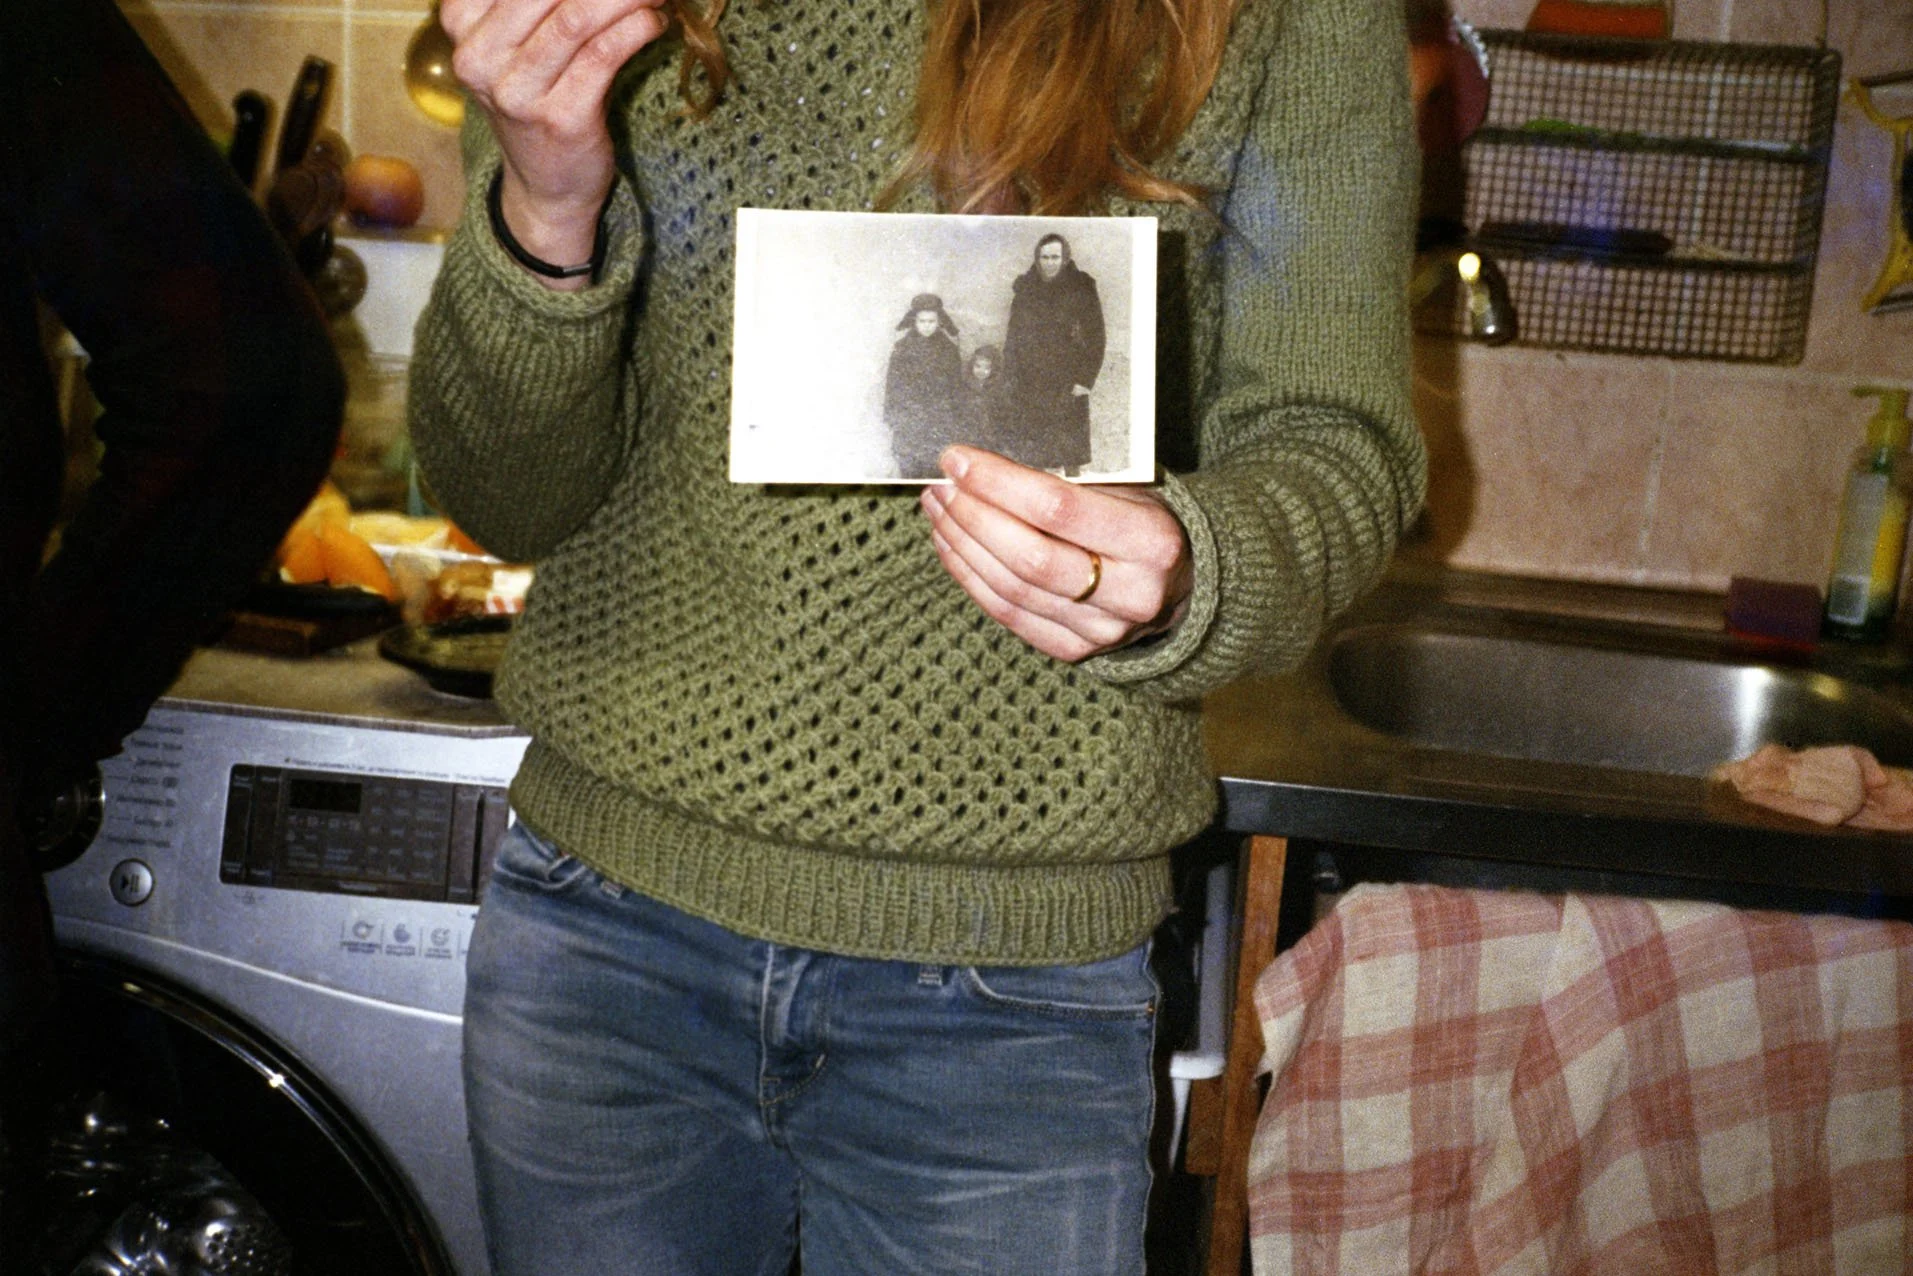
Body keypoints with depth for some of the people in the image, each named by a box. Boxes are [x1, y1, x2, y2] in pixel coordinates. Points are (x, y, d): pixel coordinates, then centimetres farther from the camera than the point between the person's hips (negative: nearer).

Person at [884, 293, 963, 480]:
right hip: (908, 420, 0)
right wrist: (891, 417, 3)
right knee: (909, 470, 0)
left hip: (940, 424, 0)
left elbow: (956, 387, 8)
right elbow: (892, 385, 5)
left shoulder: (949, 349, 3)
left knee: (937, 470, -3)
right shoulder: (902, 348, 2)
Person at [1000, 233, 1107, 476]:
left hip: (1067, 386, -3)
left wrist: (1086, 379, -10)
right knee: (1034, 460, 5)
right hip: (1030, 387, 3)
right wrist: (1011, 378, 7)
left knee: (1071, 459, -3)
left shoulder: (1081, 289, -2)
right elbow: (1012, 337, 13)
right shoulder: (1025, 288, 8)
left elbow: (1095, 337, -3)